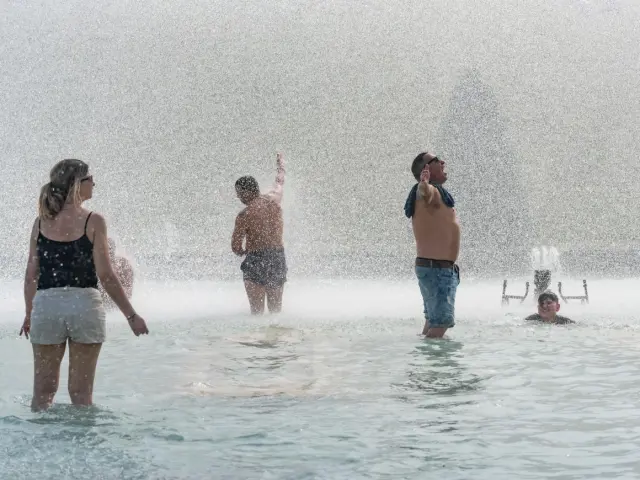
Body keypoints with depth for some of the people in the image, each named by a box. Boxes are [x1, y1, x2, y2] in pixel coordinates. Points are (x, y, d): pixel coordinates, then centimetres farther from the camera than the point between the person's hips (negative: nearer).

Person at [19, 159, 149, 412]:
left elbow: (31, 274, 6)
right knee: (81, 391, 7)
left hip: (46, 305, 3)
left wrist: (28, 313, 18)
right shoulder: (93, 221, -5)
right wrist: (131, 315, -2)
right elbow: (105, 275, -8)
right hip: (84, 303, -2)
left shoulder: (41, 222, 5)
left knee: (43, 390, 11)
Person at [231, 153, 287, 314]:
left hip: (256, 260, -6)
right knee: (276, 308, 16)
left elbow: (236, 247, -11)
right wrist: (280, 164, 45)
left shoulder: (244, 215, -14)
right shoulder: (274, 199, 1)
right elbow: (280, 182, 25)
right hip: (279, 258, 6)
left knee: (257, 310, 1)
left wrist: (243, 252, 12)